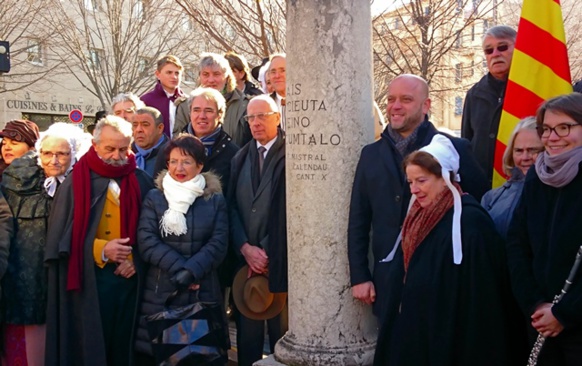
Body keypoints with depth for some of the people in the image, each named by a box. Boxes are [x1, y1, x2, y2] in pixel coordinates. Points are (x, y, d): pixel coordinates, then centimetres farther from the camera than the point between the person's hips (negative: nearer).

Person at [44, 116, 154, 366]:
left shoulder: (141, 181, 4)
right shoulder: (77, 181, -2)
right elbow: (61, 234, -5)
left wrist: (136, 258, -10)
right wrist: (100, 249, -17)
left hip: (129, 276, 2)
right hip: (89, 277, -2)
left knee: (124, 342, 11)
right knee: (90, 344, 5)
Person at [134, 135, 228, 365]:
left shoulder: (215, 200, 7)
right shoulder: (154, 198, 6)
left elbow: (218, 243, -2)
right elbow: (147, 242, -5)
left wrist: (190, 272, -15)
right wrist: (179, 269, -14)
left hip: (203, 292, 0)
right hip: (160, 292, 0)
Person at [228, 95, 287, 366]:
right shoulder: (240, 158, 14)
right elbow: (232, 207, 7)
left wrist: (267, 253, -9)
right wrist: (245, 248, -6)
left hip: (279, 262, -4)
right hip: (245, 260, 4)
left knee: (281, 333, 4)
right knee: (248, 334, 10)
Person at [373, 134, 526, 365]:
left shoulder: (469, 221, -16)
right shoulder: (418, 218, 8)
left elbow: (479, 294, -18)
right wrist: (397, 330, 14)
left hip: (452, 339, -7)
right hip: (410, 332, 8)